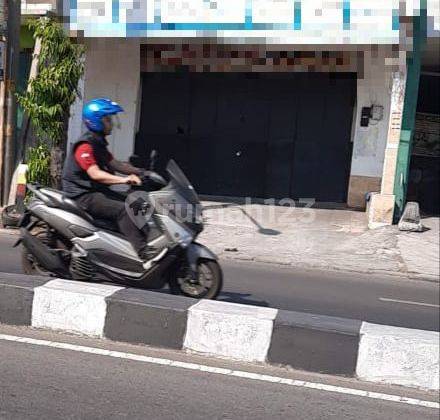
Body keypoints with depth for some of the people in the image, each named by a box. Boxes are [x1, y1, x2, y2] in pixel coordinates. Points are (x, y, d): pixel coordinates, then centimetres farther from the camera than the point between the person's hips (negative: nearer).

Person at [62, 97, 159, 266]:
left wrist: (139, 172, 3)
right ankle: (144, 254, -33)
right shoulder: (85, 146, -16)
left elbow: (114, 164, 16)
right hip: (83, 195, -10)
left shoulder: (98, 143, 16)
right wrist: (124, 179, -39)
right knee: (122, 210, -27)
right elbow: (95, 173, -28)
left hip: (98, 191, 10)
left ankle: (152, 241, -11)